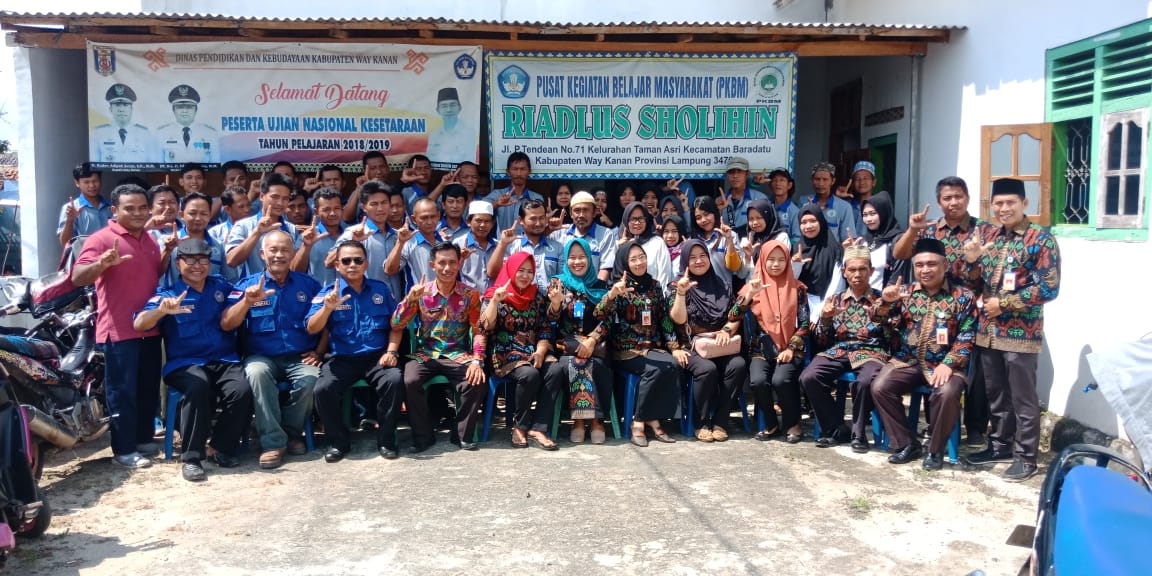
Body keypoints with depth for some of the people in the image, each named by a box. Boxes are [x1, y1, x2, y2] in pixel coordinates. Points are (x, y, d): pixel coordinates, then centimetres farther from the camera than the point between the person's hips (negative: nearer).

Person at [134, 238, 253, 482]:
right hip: (185, 363, -2)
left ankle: (222, 448, -7)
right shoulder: (167, 295, 6)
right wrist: (161, 310, -31)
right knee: (198, 386, -36)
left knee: (242, 390, -28)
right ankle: (191, 457, -25)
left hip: (225, 360, 3)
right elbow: (139, 325, -9)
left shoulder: (221, 287, 17)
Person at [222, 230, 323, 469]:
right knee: (256, 372, -35)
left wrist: (318, 352, -1)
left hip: (300, 357, 1)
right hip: (262, 356, -1)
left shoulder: (308, 284, 11)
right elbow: (226, 325, -5)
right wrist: (247, 301, -20)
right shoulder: (247, 285, 7)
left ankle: (292, 433, -5)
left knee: (311, 378, -31)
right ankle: (272, 442, -25)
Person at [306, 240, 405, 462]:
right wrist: (328, 308, -23)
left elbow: (396, 325, 12)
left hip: (377, 357, 1)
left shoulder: (381, 289, 10)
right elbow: (312, 329, -6)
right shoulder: (328, 292, 4)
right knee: (323, 389, -27)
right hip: (342, 359, 0)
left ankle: (386, 439, -9)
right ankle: (339, 441, -2)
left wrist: (391, 351, -4)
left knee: (394, 380, -30)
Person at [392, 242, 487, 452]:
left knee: (477, 381, -28)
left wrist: (477, 360, -17)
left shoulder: (470, 294, 2)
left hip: (457, 355, 0)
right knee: (409, 381, -29)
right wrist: (410, 299, -18)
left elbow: (478, 330, -1)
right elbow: (396, 326, -3)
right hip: (425, 354, 0)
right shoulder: (421, 292, 2)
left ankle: (462, 434, -6)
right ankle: (423, 435, -8)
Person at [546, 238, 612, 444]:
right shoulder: (558, 283, 11)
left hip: (595, 344, 1)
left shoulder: (600, 286, 12)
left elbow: (606, 320, 4)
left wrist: (591, 341, -12)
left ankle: (586, 419, -20)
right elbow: (551, 319, 1)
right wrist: (555, 301, -21)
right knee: (578, 362, -34)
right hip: (566, 343, 0)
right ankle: (593, 419, -24)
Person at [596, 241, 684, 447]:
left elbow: (665, 320, 13)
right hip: (626, 350, -4)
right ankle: (639, 421, -18)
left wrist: (675, 347, 1)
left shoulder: (654, 286, 13)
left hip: (653, 347, 4)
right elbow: (600, 315, -18)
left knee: (675, 365, -26)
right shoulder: (619, 286, -1)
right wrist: (612, 294, -36)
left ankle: (654, 419, -16)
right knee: (658, 368, -31)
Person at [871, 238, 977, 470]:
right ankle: (906, 443, -4)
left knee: (947, 393, -32)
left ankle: (935, 449, -8)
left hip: (945, 363, -3)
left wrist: (949, 363, -18)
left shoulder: (963, 297, 1)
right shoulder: (906, 294, 8)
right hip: (907, 361, 3)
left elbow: (966, 337, -4)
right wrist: (886, 302, -16)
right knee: (880, 387, -21)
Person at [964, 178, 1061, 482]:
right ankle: (1000, 445, 29)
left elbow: (1049, 288, -15)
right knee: (996, 395, 16)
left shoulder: (1041, 240, -9)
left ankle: (1026, 456, 12)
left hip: (1021, 333, -6)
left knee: (1022, 398, 2)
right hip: (988, 331, 6)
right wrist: (972, 261, -3)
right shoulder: (991, 238, 11)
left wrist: (1004, 303, -16)